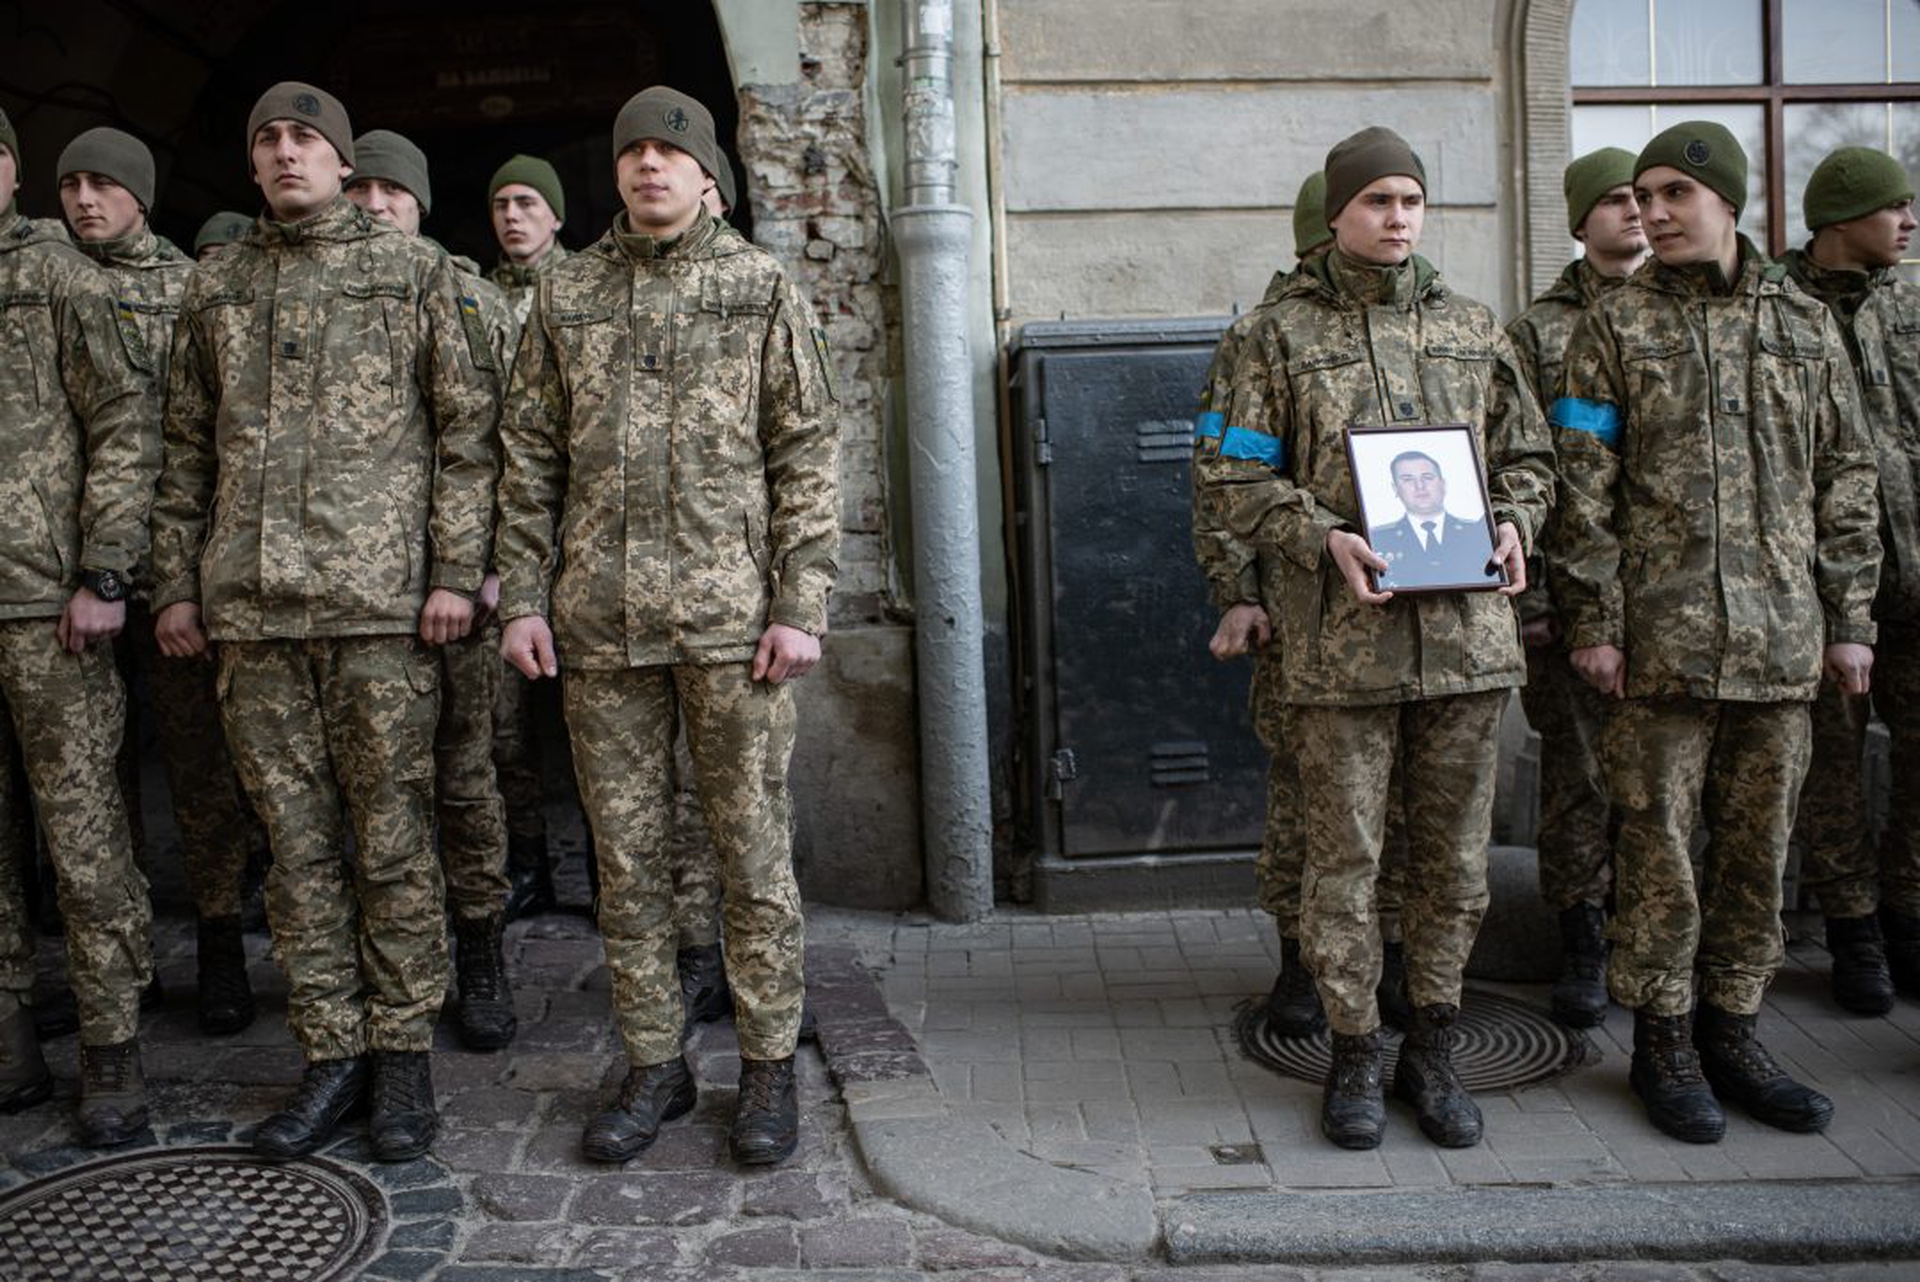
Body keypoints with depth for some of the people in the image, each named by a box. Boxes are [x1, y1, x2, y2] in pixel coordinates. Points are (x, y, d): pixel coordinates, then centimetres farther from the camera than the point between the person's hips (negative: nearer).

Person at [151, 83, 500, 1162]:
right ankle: (333, 1055, 17)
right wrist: (176, 582, 12)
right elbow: (188, 448, 19)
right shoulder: (216, 287, 18)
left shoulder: (413, 270, 7)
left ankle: (403, 1050, 13)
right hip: (250, 607, 4)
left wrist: (456, 570, -7)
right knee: (299, 844, 7)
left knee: (394, 839, 0)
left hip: (381, 597, -4)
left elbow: (466, 427, 2)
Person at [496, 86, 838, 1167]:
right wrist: (523, 596, 4)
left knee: (754, 851, 3)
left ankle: (770, 1068, 17)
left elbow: (809, 458, 0)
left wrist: (802, 607, -8)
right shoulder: (567, 296, 12)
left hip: (730, 615, -3)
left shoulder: (763, 289, 5)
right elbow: (531, 458, 13)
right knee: (627, 855, 9)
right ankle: (655, 1067, 23)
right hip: (599, 623, 3)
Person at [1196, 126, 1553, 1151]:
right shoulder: (1285, 333, 4)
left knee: (1454, 855, 9)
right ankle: (1354, 1056, 18)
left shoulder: (1473, 329, 15)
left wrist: (1512, 524, 0)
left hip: (1464, 632, 4)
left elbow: (1527, 455, 21)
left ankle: (1431, 1050, 24)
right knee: (1343, 856, 2)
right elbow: (1231, 475, 0)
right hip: (1339, 640, -3)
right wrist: (1323, 539, -14)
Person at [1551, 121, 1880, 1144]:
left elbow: (1845, 482, 14)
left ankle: (1732, 1031, 23)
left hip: (1780, 638, 4)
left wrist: (1849, 619, 9)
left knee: (1759, 844, 9)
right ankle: (1663, 1042, 15)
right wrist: (1593, 623, -8)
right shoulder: (1614, 326, 2)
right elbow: (1583, 489, -2)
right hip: (1660, 637, -3)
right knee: (1659, 844, 1)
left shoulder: (1806, 325, 12)